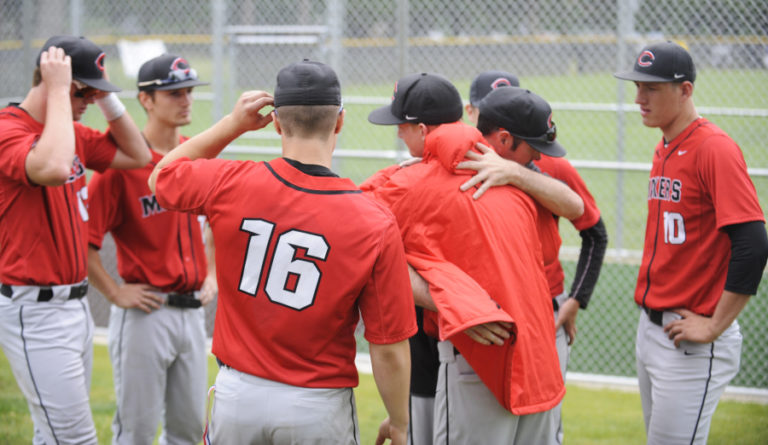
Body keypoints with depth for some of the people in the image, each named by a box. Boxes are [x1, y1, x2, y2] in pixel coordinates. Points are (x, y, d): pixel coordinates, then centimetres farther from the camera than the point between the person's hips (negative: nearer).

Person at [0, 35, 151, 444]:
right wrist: (58, 91, -27)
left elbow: (137, 156, 16)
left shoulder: (73, 134, 11)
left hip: (74, 302, 9)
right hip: (33, 313, -9)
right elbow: (53, 169, -37)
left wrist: (106, 99, 5)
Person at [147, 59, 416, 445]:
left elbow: (160, 177, 15)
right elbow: (389, 349, -11)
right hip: (319, 411, -2)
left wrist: (232, 125, 10)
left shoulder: (231, 184, -10)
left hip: (237, 395, 2)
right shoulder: (376, 225, -15)